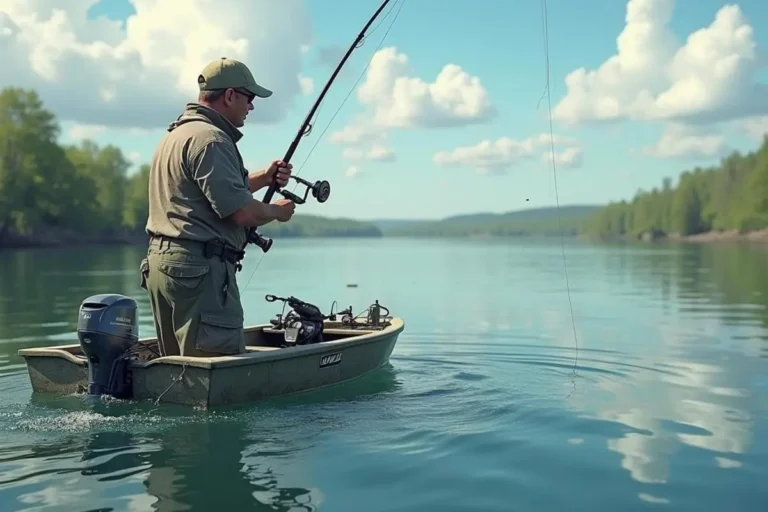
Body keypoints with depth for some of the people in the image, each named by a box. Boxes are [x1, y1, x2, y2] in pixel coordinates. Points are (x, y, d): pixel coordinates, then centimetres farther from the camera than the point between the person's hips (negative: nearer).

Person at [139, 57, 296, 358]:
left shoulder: (175, 134, 20)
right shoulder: (210, 139, -13)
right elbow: (241, 211, -18)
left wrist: (263, 178, 22)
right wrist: (277, 211, 1)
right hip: (199, 267, -11)